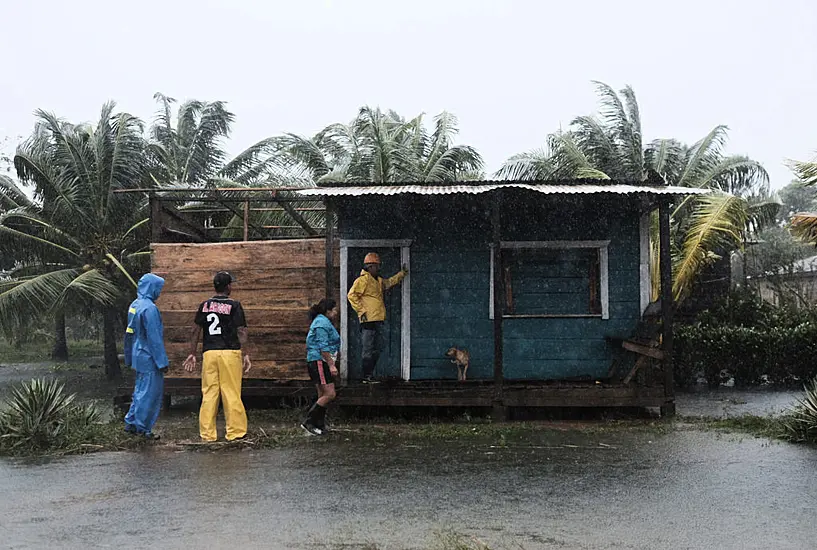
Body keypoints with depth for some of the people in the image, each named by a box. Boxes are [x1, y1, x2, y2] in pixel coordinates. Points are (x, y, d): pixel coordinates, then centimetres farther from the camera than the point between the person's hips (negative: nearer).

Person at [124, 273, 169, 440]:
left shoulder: (134, 305, 9)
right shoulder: (149, 308, -20)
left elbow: (130, 333, 16)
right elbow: (154, 337, -20)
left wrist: (129, 358, 23)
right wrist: (162, 362, -16)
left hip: (139, 356, 9)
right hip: (149, 358, -9)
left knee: (141, 390, 18)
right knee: (149, 393, 0)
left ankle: (131, 423, 23)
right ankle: (143, 428, 6)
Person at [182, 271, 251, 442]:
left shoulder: (204, 305, 9)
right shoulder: (234, 305, -3)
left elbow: (195, 330, 9)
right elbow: (241, 332, -7)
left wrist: (192, 354, 14)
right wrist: (246, 354, -5)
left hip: (209, 353, 4)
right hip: (230, 352, -4)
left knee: (208, 393, 6)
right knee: (231, 393, 1)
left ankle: (207, 433, 7)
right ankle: (235, 431, 5)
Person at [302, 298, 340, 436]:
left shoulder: (322, 321, 20)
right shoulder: (322, 323, -14)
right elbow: (323, 347, -21)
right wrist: (331, 365, -22)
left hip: (323, 363, 11)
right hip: (320, 361, -11)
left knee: (323, 395, 10)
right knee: (330, 394, -13)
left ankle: (319, 425, 12)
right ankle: (309, 422, -10)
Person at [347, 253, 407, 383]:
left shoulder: (378, 281, 19)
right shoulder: (363, 280, -8)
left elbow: (389, 282, 38)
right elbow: (352, 295, -15)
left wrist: (402, 273, 31)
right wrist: (361, 311, -16)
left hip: (378, 320, 10)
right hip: (368, 320, -10)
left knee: (377, 349, 13)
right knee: (368, 350, -7)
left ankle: (370, 375, 20)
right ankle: (366, 377, -3)